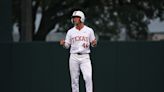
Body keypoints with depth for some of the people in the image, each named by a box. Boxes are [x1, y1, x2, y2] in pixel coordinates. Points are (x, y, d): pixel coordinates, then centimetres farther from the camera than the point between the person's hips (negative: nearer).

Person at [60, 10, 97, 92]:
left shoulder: (89, 30, 5)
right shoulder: (70, 31, 8)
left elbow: (93, 44, 10)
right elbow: (67, 45, 10)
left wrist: (94, 43, -13)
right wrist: (63, 43, -12)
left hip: (85, 57, -2)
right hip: (74, 57, 2)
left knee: (88, 77, -16)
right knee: (74, 79, 3)